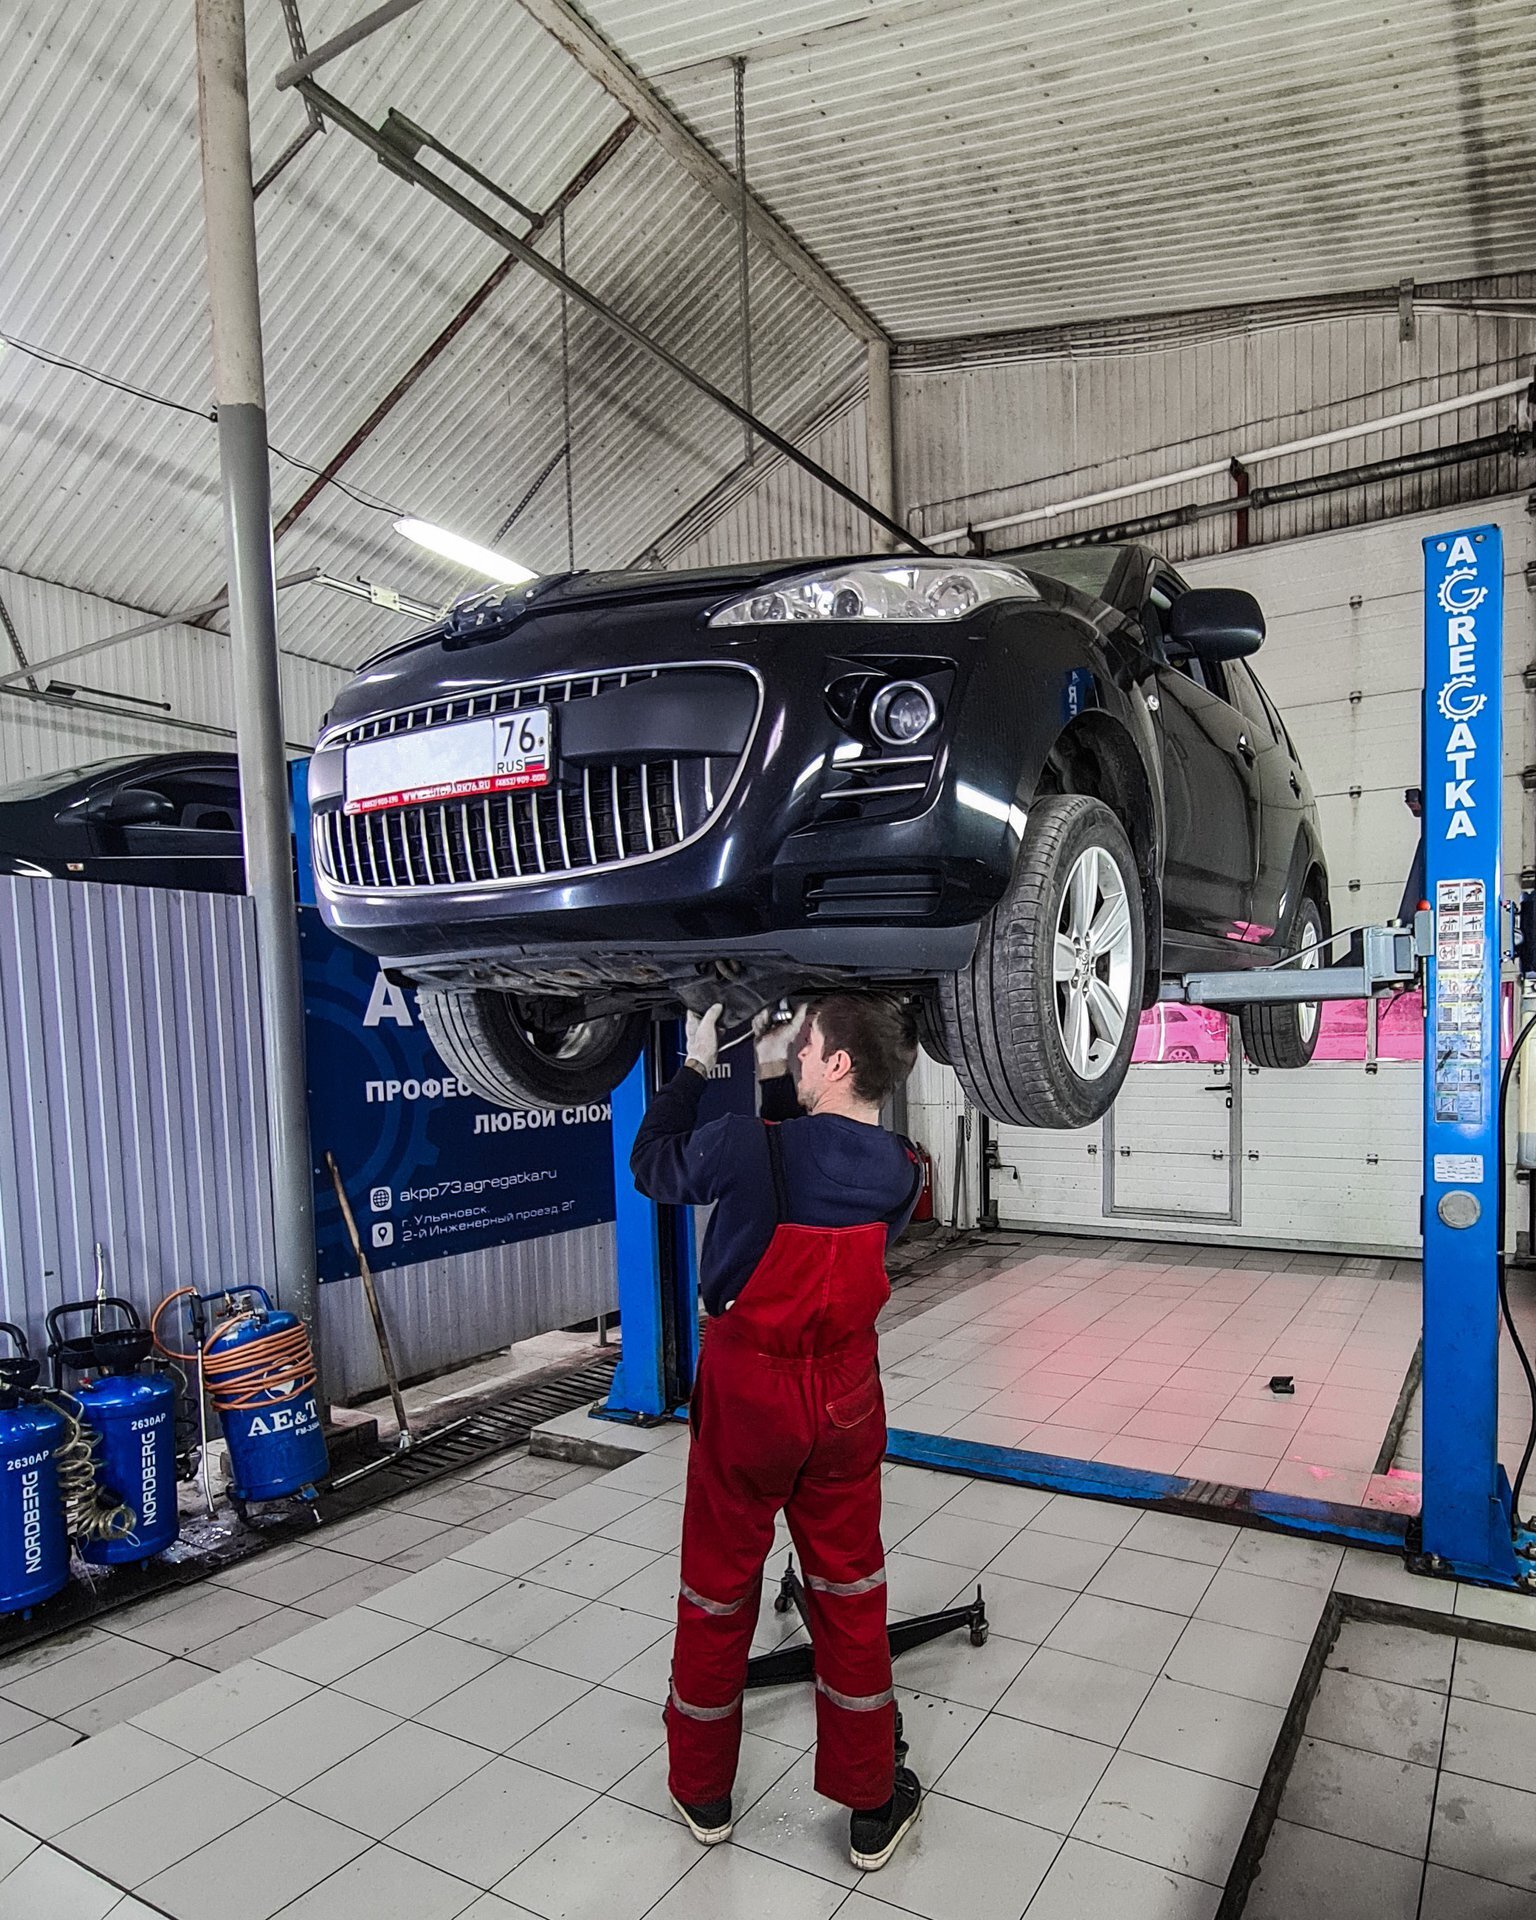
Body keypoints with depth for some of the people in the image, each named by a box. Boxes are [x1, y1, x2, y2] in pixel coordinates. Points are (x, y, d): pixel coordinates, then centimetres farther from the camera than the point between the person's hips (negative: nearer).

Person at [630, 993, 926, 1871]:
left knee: (718, 1592, 16)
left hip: (746, 1393, -3)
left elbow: (653, 1165, -4)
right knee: (850, 1593, 18)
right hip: (845, 1396, 3)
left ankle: (703, 1792, 36)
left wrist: (697, 1065, 4)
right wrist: (775, 1083, 5)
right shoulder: (900, 1171, -10)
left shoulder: (748, 1147, -24)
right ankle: (872, 1806, 31)